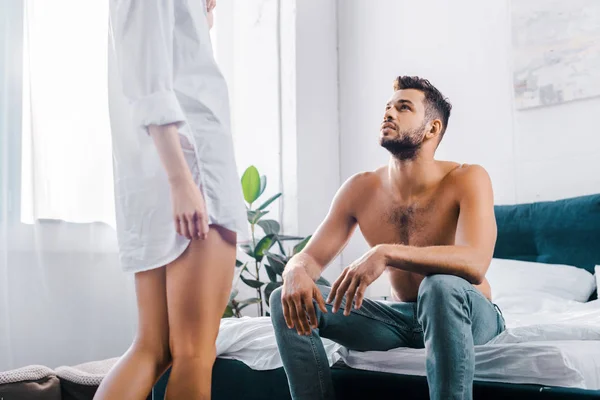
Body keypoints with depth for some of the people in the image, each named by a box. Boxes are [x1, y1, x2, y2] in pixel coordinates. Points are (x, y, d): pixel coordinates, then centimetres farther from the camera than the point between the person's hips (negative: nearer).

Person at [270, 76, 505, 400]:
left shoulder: (466, 180, -17)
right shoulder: (360, 189, -4)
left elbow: (474, 263, -34)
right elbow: (310, 257, -3)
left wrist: (386, 253, -46)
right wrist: (296, 273, -30)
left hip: (467, 314, -4)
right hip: (401, 317, 4)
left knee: (442, 286, -40)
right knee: (289, 300, -14)